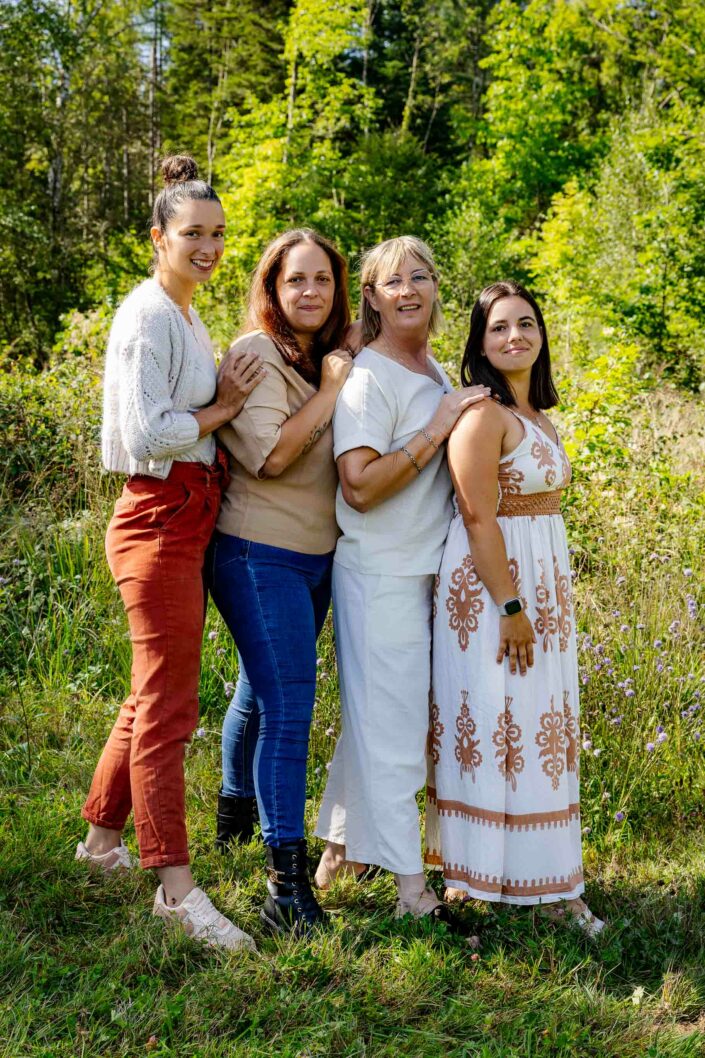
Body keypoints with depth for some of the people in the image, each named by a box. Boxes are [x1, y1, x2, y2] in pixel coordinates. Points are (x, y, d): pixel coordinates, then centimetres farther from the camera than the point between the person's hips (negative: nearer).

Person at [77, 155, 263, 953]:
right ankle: (176, 889, -3)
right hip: (159, 522, -10)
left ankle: (102, 837, 32)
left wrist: (225, 402, 5)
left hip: (187, 522, 10)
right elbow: (146, 435, -21)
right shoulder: (148, 316, -12)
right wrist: (225, 409, -11)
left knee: (157, 694, 17)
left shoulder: (184, 318, 17)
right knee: (168, 707, -7)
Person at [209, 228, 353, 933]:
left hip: (319, 557, 8)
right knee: (287, 708, -13)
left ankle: (237, 813, 42)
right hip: (259, 557, -8)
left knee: (261, 690, 21)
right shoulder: (256, 354, -12)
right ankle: (286, 881, -10)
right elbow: (270, 454, -24)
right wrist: (331, 391, -17)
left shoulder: (334, 356, 12)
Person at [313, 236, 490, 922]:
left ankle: (340, 852, 30)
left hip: (422, 571, 9)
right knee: (391, 725, -2)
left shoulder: (435, 371, 12)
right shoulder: (368, 377, -15)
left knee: (375, 718, 16)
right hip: (380, 575, -9)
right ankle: (412, 889, 6)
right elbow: (360, 487, -24)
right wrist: (437, 428, -23)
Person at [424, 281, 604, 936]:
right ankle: (476, 879, 8)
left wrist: (538, 600, 16)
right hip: (488, 581, -9)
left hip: (542, 579, 9)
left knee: (537, 724, 12)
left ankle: (545, 880, 22)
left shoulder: (536, 414, 13)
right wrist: (510, 606, -21)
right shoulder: (482, 414, -15)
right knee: (492, 722, -3)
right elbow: (477, 518, -20)